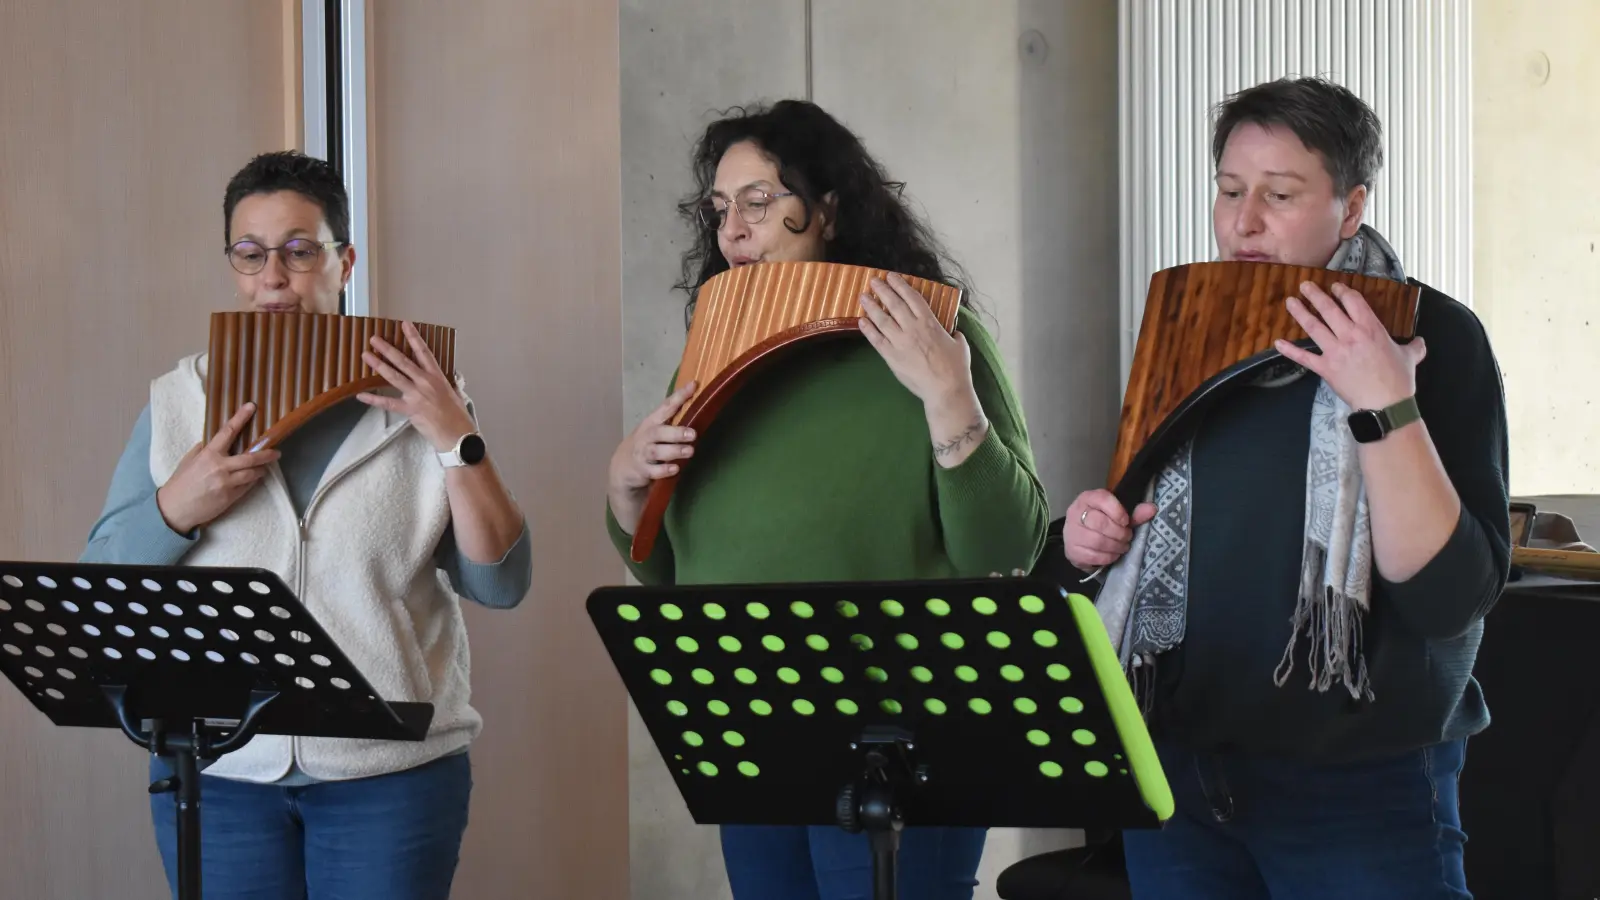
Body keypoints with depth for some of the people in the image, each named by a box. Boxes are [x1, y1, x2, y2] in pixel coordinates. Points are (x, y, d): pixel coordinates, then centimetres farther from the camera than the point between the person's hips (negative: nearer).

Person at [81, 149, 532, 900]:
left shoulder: (419, 402, 2)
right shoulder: (176, 405, 6)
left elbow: (500, 584, -3)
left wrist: (458, 441, -13)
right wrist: (175, 510, -13)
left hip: (393, 773, -1)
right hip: (216, 769, 1)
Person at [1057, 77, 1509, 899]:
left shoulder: (1433, 336, -9)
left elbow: (1452, 596, -18)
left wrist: (1385, 405, -26)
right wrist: (1089, 536, -2)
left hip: (1361, 789, -5)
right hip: (1177, 768, 5)